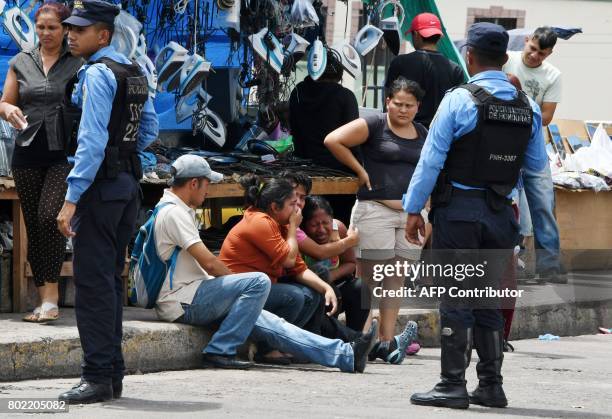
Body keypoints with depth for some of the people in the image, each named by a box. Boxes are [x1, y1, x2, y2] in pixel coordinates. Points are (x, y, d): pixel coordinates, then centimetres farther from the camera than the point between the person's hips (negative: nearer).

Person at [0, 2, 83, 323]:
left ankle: (51, 299, -18)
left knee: (50, 217, -19)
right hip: (28, 152, 4)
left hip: (65, 153, -4)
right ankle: (45, 301, 11)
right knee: (33, 226, 4)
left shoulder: (78, 64, 2)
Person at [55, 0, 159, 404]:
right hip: (130, 180, 9)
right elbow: (150, 129, 21)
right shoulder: (135, 72, 13)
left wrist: (71, 199, -22)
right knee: (111, 277, 13)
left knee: (93, 281, -8)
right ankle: (113, 373, 16)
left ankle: (97, 377, -10)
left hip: (102, 184, -9)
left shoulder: (97, 74, -14)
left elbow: (92, 140, -21)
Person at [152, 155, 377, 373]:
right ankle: (219, 351, -17)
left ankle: (346, 355, -3)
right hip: (181, 302, -10)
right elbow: (209, 263, -17)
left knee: (265, 323, 3)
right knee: (259, 282, -20)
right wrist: (239, 282, 0)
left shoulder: (179, 210, 22)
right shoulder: (174, 213, -12)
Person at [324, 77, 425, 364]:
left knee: (397, 278, 3)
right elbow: (333, 140, -9)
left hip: (410, 212, 6)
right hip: (375, 209, -6)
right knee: (367, 276, -3)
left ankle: (387, 341, 3)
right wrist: (360, 170, -6)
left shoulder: (423, 134, 15)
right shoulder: (373, 125, -3)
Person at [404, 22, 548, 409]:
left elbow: (431, 159, -10)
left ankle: (453, 385, -4)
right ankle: (491, 385, 15)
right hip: (500, 214, 5)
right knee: (488, 301, 13)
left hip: (459, 209, -5)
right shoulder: (528, 106, 4)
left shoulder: (459, 101, -10)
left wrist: (413, 209, -3)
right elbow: (537, 163, 12)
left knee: (456, 300, -2)